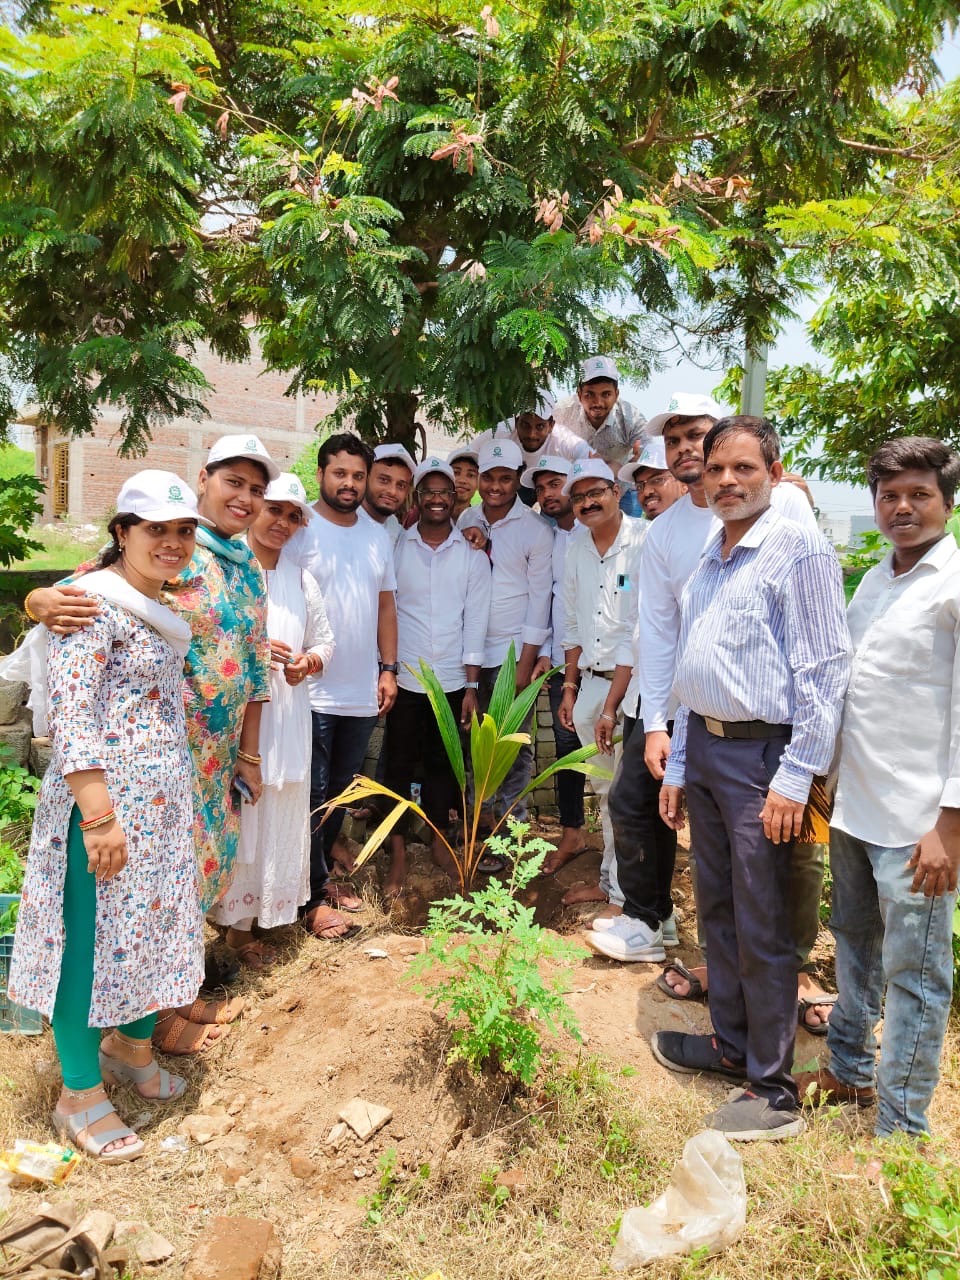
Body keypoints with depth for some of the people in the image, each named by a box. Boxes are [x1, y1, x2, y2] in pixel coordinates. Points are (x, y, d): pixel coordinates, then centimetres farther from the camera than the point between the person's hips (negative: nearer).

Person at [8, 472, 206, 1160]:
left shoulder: (163, 609, 11)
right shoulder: (95, 604, -16)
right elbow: (70, 715, -20)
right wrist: (98, 815, -22)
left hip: (164, 801, 9)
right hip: (105, 798, -9)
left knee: (155, 920, 19)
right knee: (92, 934, 4)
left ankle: (132, 1045, 41)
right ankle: (81, 1095, 23)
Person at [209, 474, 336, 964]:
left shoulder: (300, 579, 14)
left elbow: (324, 640, 19)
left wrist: (309, 661, -2)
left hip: (286, 717, 5)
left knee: (281, 817, 10)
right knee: (234, 816, 0)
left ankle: (265, 912, 26)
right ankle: (235, 921, 16)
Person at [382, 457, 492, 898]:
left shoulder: (472, 554, 1)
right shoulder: (396, 547, 0)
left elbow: (475, 622, 0)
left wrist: (471, 686, -3)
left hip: (452, 680, 1)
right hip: (404, 678, 0)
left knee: (442, 763, 11)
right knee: (399, 765, 5)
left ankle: (439, 841, 28)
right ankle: (398, 854, 17)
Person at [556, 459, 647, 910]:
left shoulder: (644, 543, -14)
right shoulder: (577, 548, 8)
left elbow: (639, 632, -16)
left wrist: (611, 705, -16)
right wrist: (570, 687, 13)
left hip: (633, 682, -6)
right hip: (590, 681, 6)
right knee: (604, 789, 17)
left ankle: (622, 894, 14)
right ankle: (609, 880, 32)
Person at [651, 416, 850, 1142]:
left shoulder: (798, 551, -10)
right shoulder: (710, 562, 14)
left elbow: (823, 671, -15)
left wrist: (795, 777, -18)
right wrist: (678, 766, 16)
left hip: (761, 755, -7)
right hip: (705, 748, 8)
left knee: (762, 930, 2)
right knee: (719, 912, 18)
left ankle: (775, 1091, 18)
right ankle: (731, 1043, 36)